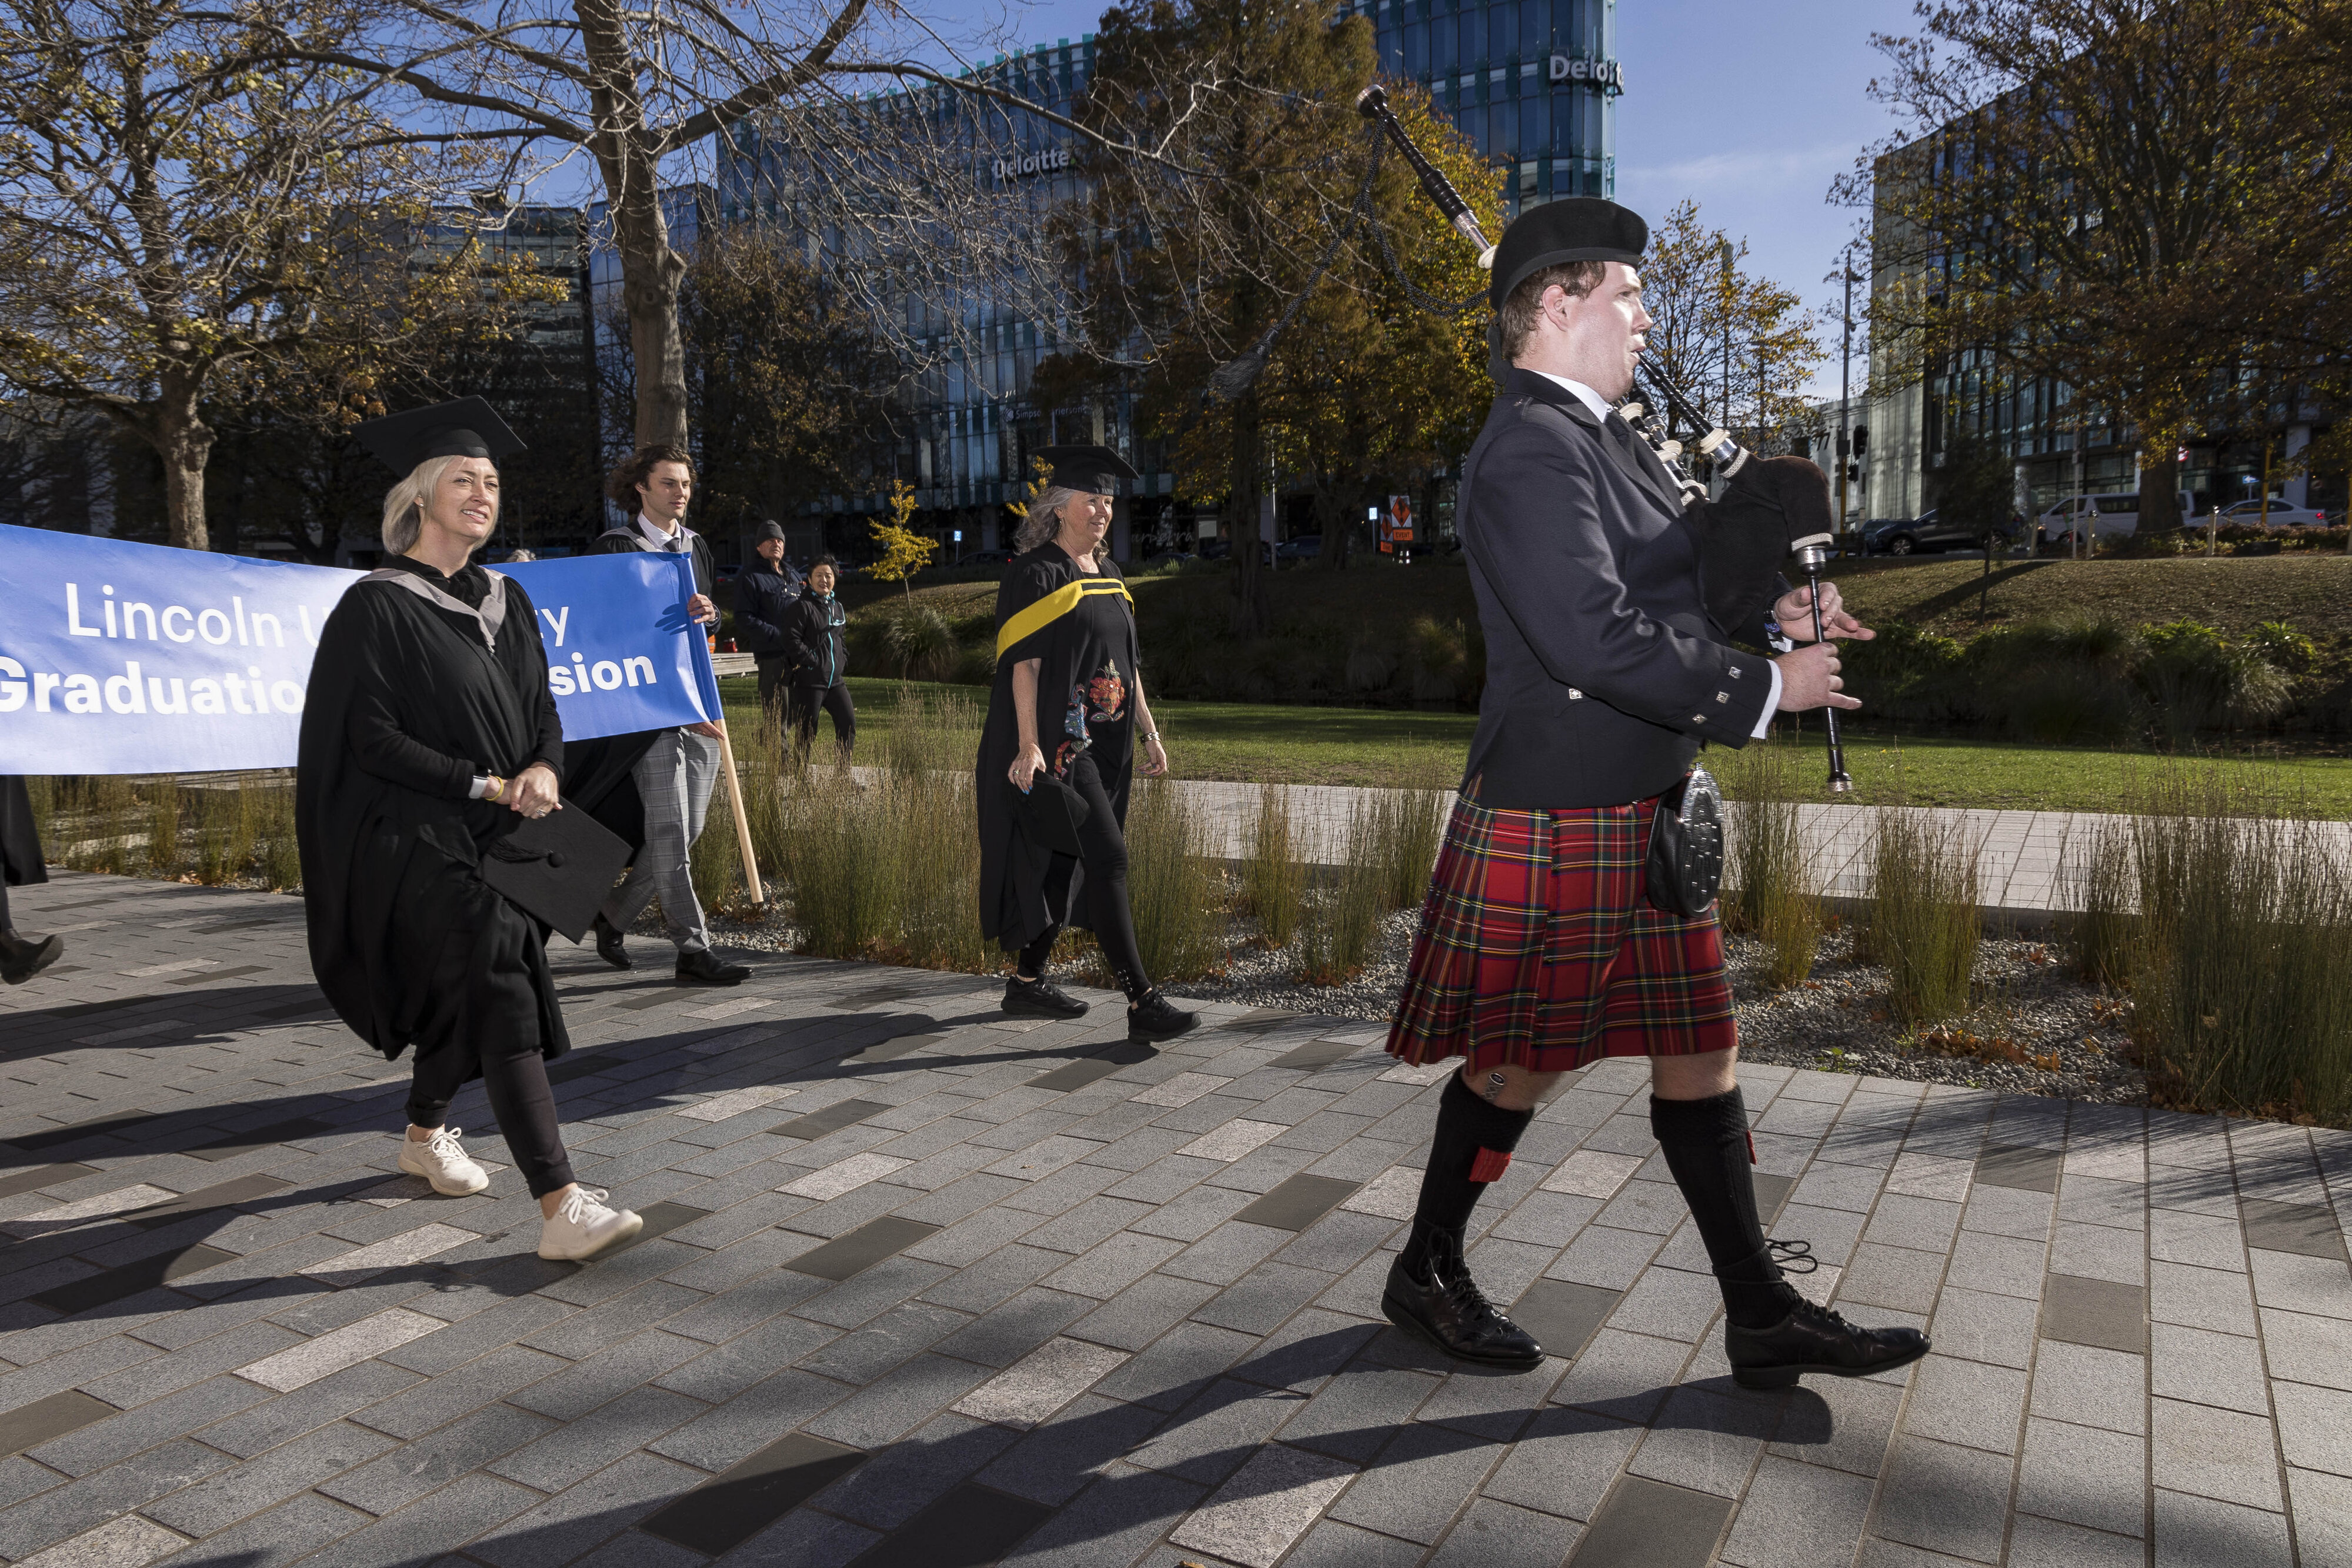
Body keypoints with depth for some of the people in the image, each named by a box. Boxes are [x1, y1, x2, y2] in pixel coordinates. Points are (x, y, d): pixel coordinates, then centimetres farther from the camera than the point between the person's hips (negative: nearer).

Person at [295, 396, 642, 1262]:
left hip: (497, 833, 7)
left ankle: (426, 1132, 44)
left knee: (467, 989, 18)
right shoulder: (376, 606, -8)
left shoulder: (506, 600, 12)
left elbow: (543, 711, 13)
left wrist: (542, 770, -8)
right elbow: (373, 740, -12)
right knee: (499, 988, -20)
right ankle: (561, 1207, -25)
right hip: (415, 839, -7)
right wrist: (486, 785, -17)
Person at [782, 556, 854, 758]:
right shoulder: (802, 606, -8)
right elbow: (791, 639, -16)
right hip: (810, 682, -7)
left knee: (848, 723, 5)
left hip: (836, 681, 7)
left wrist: (843, 662, 12)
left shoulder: (837, 607, 16)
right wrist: (814, 661, -16)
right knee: (806, 732, -2)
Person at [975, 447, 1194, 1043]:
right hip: (1057, 742, -8)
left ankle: (1027, 981, 25)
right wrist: (1029, 746, -22)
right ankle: (1143, 1003, -13)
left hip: (1102, 745, 8)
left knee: (1064, 865, 12)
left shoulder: (1108, 575, 16)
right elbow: (1023, 663, -15)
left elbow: (1126, 664, 19)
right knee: (1107, 858, -13)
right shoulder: (1033, 573, -8)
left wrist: (1149, 734, 14)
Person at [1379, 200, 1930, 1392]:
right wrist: (1763, 688, -18)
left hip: (1641, 816, 10)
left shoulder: (1598, 434, 14)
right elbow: (1596, 636, -27)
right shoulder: (1529, 452, -18)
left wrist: (1768, 606, 5)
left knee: (1698, 1058, 13)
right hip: (1555, 823, -10)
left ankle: (1762, 1316, 24)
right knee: (1520, 1065, 6)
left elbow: (1662, 572, 24)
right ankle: (1426, 1274, 27)